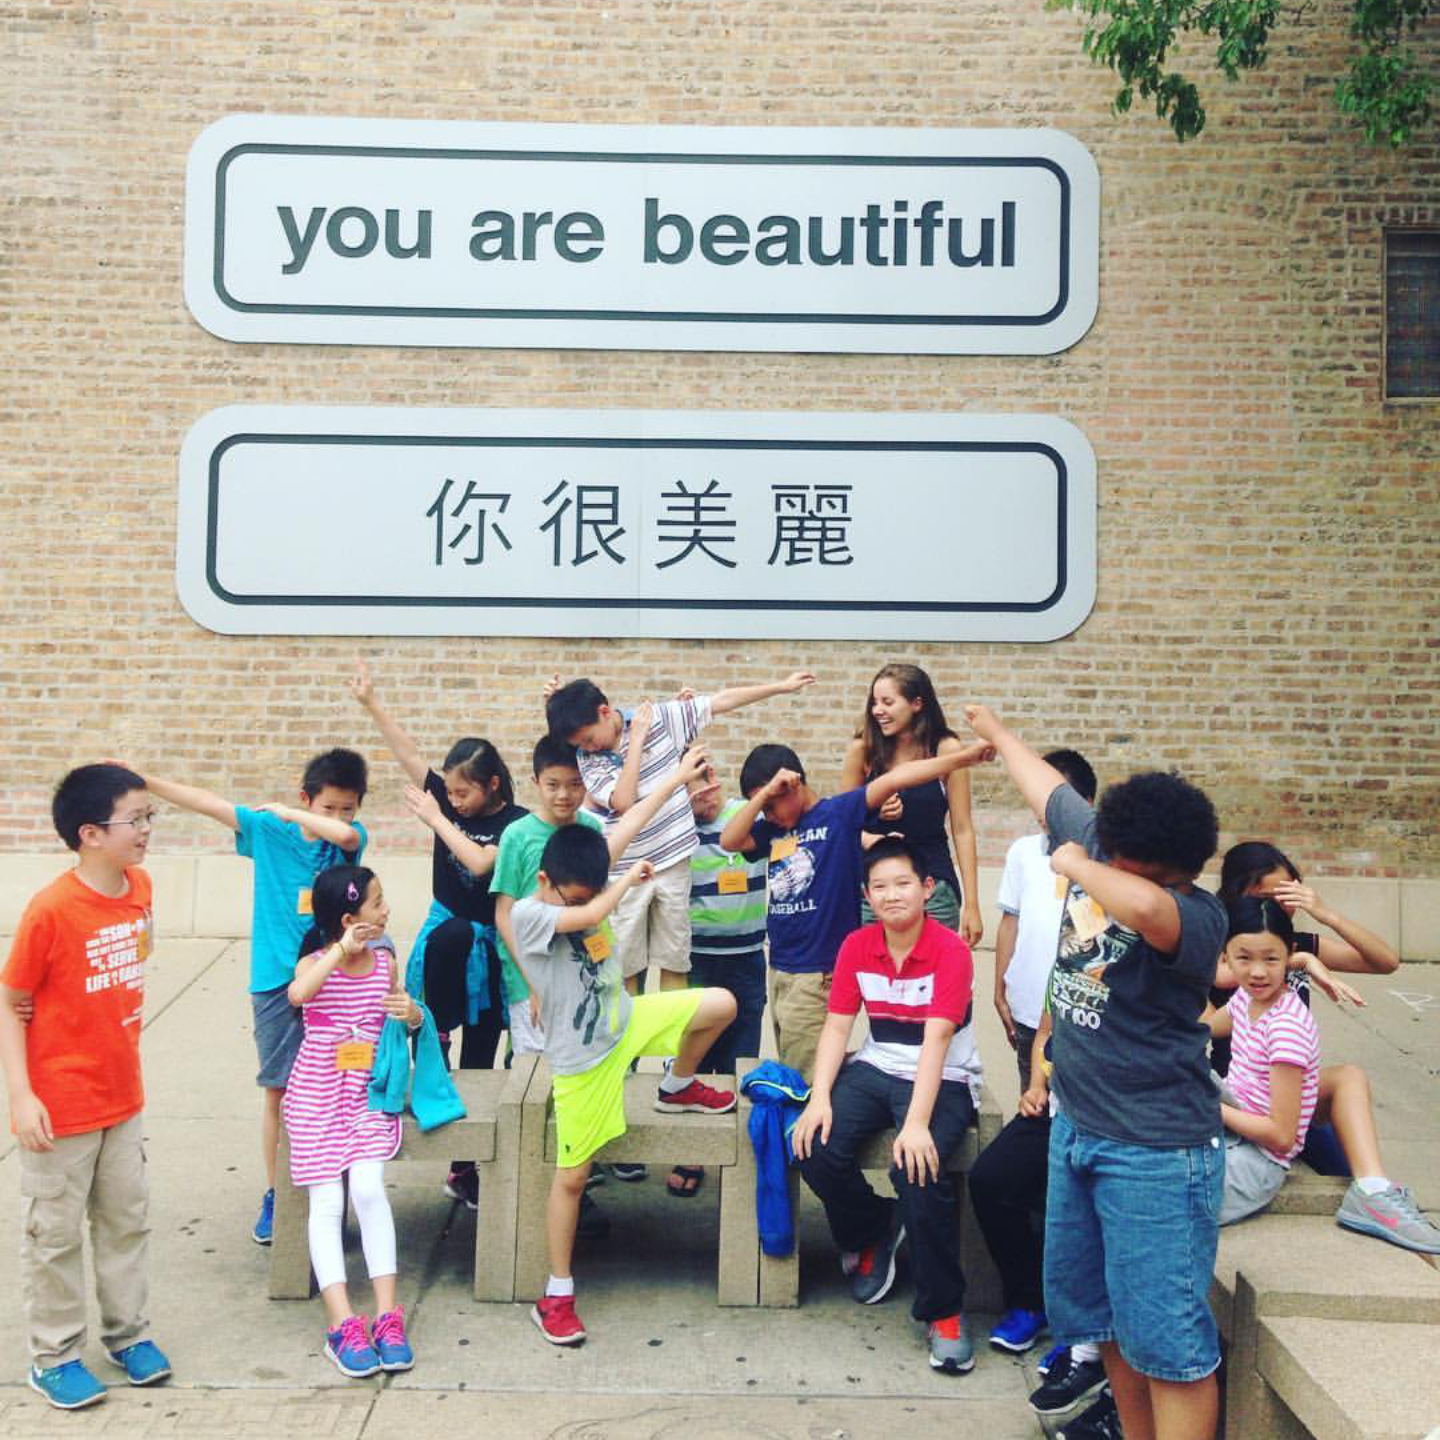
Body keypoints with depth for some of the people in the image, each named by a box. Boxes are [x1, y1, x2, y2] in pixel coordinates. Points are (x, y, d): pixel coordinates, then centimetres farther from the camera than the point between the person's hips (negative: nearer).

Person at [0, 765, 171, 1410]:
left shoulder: (141, 887, -4)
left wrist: (123, 1057, 10)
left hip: (122, 1096, 6)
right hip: (59, 1106, -6)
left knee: (127, 1220, 17)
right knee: (55, 1234, 10)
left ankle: (128, 1333, 33)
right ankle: (54, 1357, 25)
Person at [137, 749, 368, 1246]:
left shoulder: (352, 837, -3)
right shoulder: (267, 830, 0)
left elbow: (343, 833, -27)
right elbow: (210, 803, -1)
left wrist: (287, 812, -15)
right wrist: (144, 782, -4)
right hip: (277, 980, 1)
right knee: (278, 1090, 6)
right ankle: (274, 1196, 18)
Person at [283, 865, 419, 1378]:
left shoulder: (386, 960, 3)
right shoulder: (316, 963, -9)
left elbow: (404, 1016, 19)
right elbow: (298, 994, -35)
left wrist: (411, 1014, -4)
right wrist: (341, 951, -35)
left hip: (366, 1094, 2)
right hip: (316, 1096, -2)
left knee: (368, 1187, -18)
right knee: (328, 1202, -10)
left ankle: (387, 1316, -15)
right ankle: (342, 1325, -10)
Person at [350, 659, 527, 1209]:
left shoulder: (516, 823, -13)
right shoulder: (448, 800, -1)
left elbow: (480, 861, -27)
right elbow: (407, 752, -5)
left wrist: (436, 820, -19)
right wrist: (371, 705, -11)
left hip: (491, 944, -3)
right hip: (448, 931, 3)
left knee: (479, 1059, 5)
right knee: (452, 934, -37)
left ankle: (464, 1167, 19)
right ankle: (434, 1037, -16)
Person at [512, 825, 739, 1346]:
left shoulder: (587, 903, 0)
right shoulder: (528, 915, -21)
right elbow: (592, 916, -35)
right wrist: (629, 878, -21)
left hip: (627, 1021, 6)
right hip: (582, 1060, -6)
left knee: (721, 1004, -5)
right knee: (572, 1175, 1)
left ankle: (678, 1087, 23)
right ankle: (557, 1293, 16)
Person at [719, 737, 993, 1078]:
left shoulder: (838, 813, -6)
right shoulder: (772, 829, 11)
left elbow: (892, 780, -14)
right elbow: (729, 841, -1)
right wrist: (765, 793, -7)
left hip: (820, 973, -7)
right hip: (779, 967, 7)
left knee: (802, 1079, -3)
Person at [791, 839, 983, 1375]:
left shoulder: (951, 950, -14)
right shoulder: (856, 947, 2)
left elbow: (936, 1039, -23)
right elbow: (836, 1027, -1)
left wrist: (917, 1121, -32)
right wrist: (820, 1098, -16)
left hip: (943, 1079, -5)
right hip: (875, 1069, 5)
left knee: (917, 1168, -31)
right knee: (817, 1149, -20)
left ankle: (943, 1312, -12)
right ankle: (873, 1231, 14)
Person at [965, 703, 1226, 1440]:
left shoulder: (1198, 918, -21)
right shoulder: (1095, 838, -2)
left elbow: (1145, 908, -46)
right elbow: (1047, 784, 17)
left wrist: (1075, 866, -26)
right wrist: (994, 731, 34)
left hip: (1154, 1149, -8)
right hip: (1076, 1127, 8)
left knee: (1166, 1340, -3)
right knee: (1105, 1318, 19)